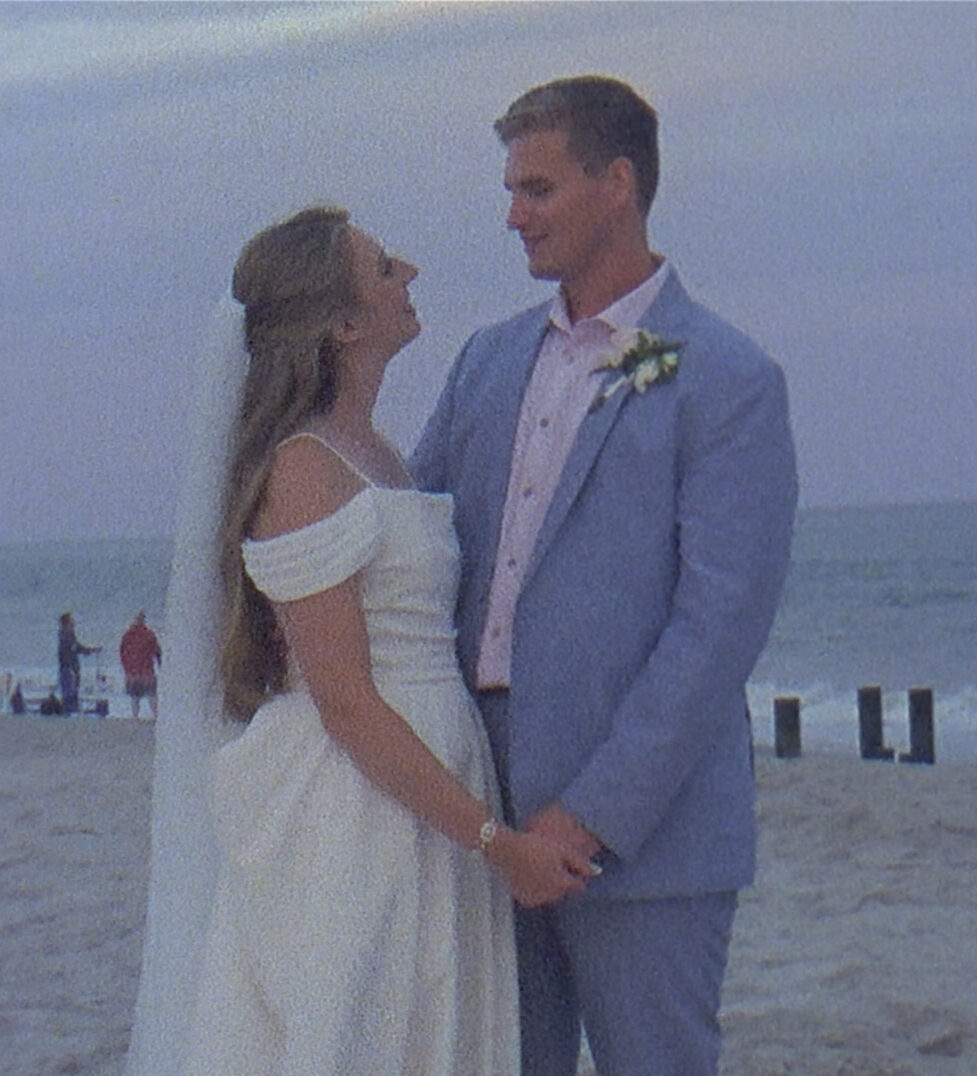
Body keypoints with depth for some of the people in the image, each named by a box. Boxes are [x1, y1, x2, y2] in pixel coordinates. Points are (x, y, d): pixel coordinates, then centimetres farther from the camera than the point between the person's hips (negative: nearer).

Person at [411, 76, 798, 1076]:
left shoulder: (727, 381, -7)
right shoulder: (490, 358, 15)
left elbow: (721, 625, -14)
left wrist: (594, 813, -18)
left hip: (643, 822, -6)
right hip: (485, 809, 6)